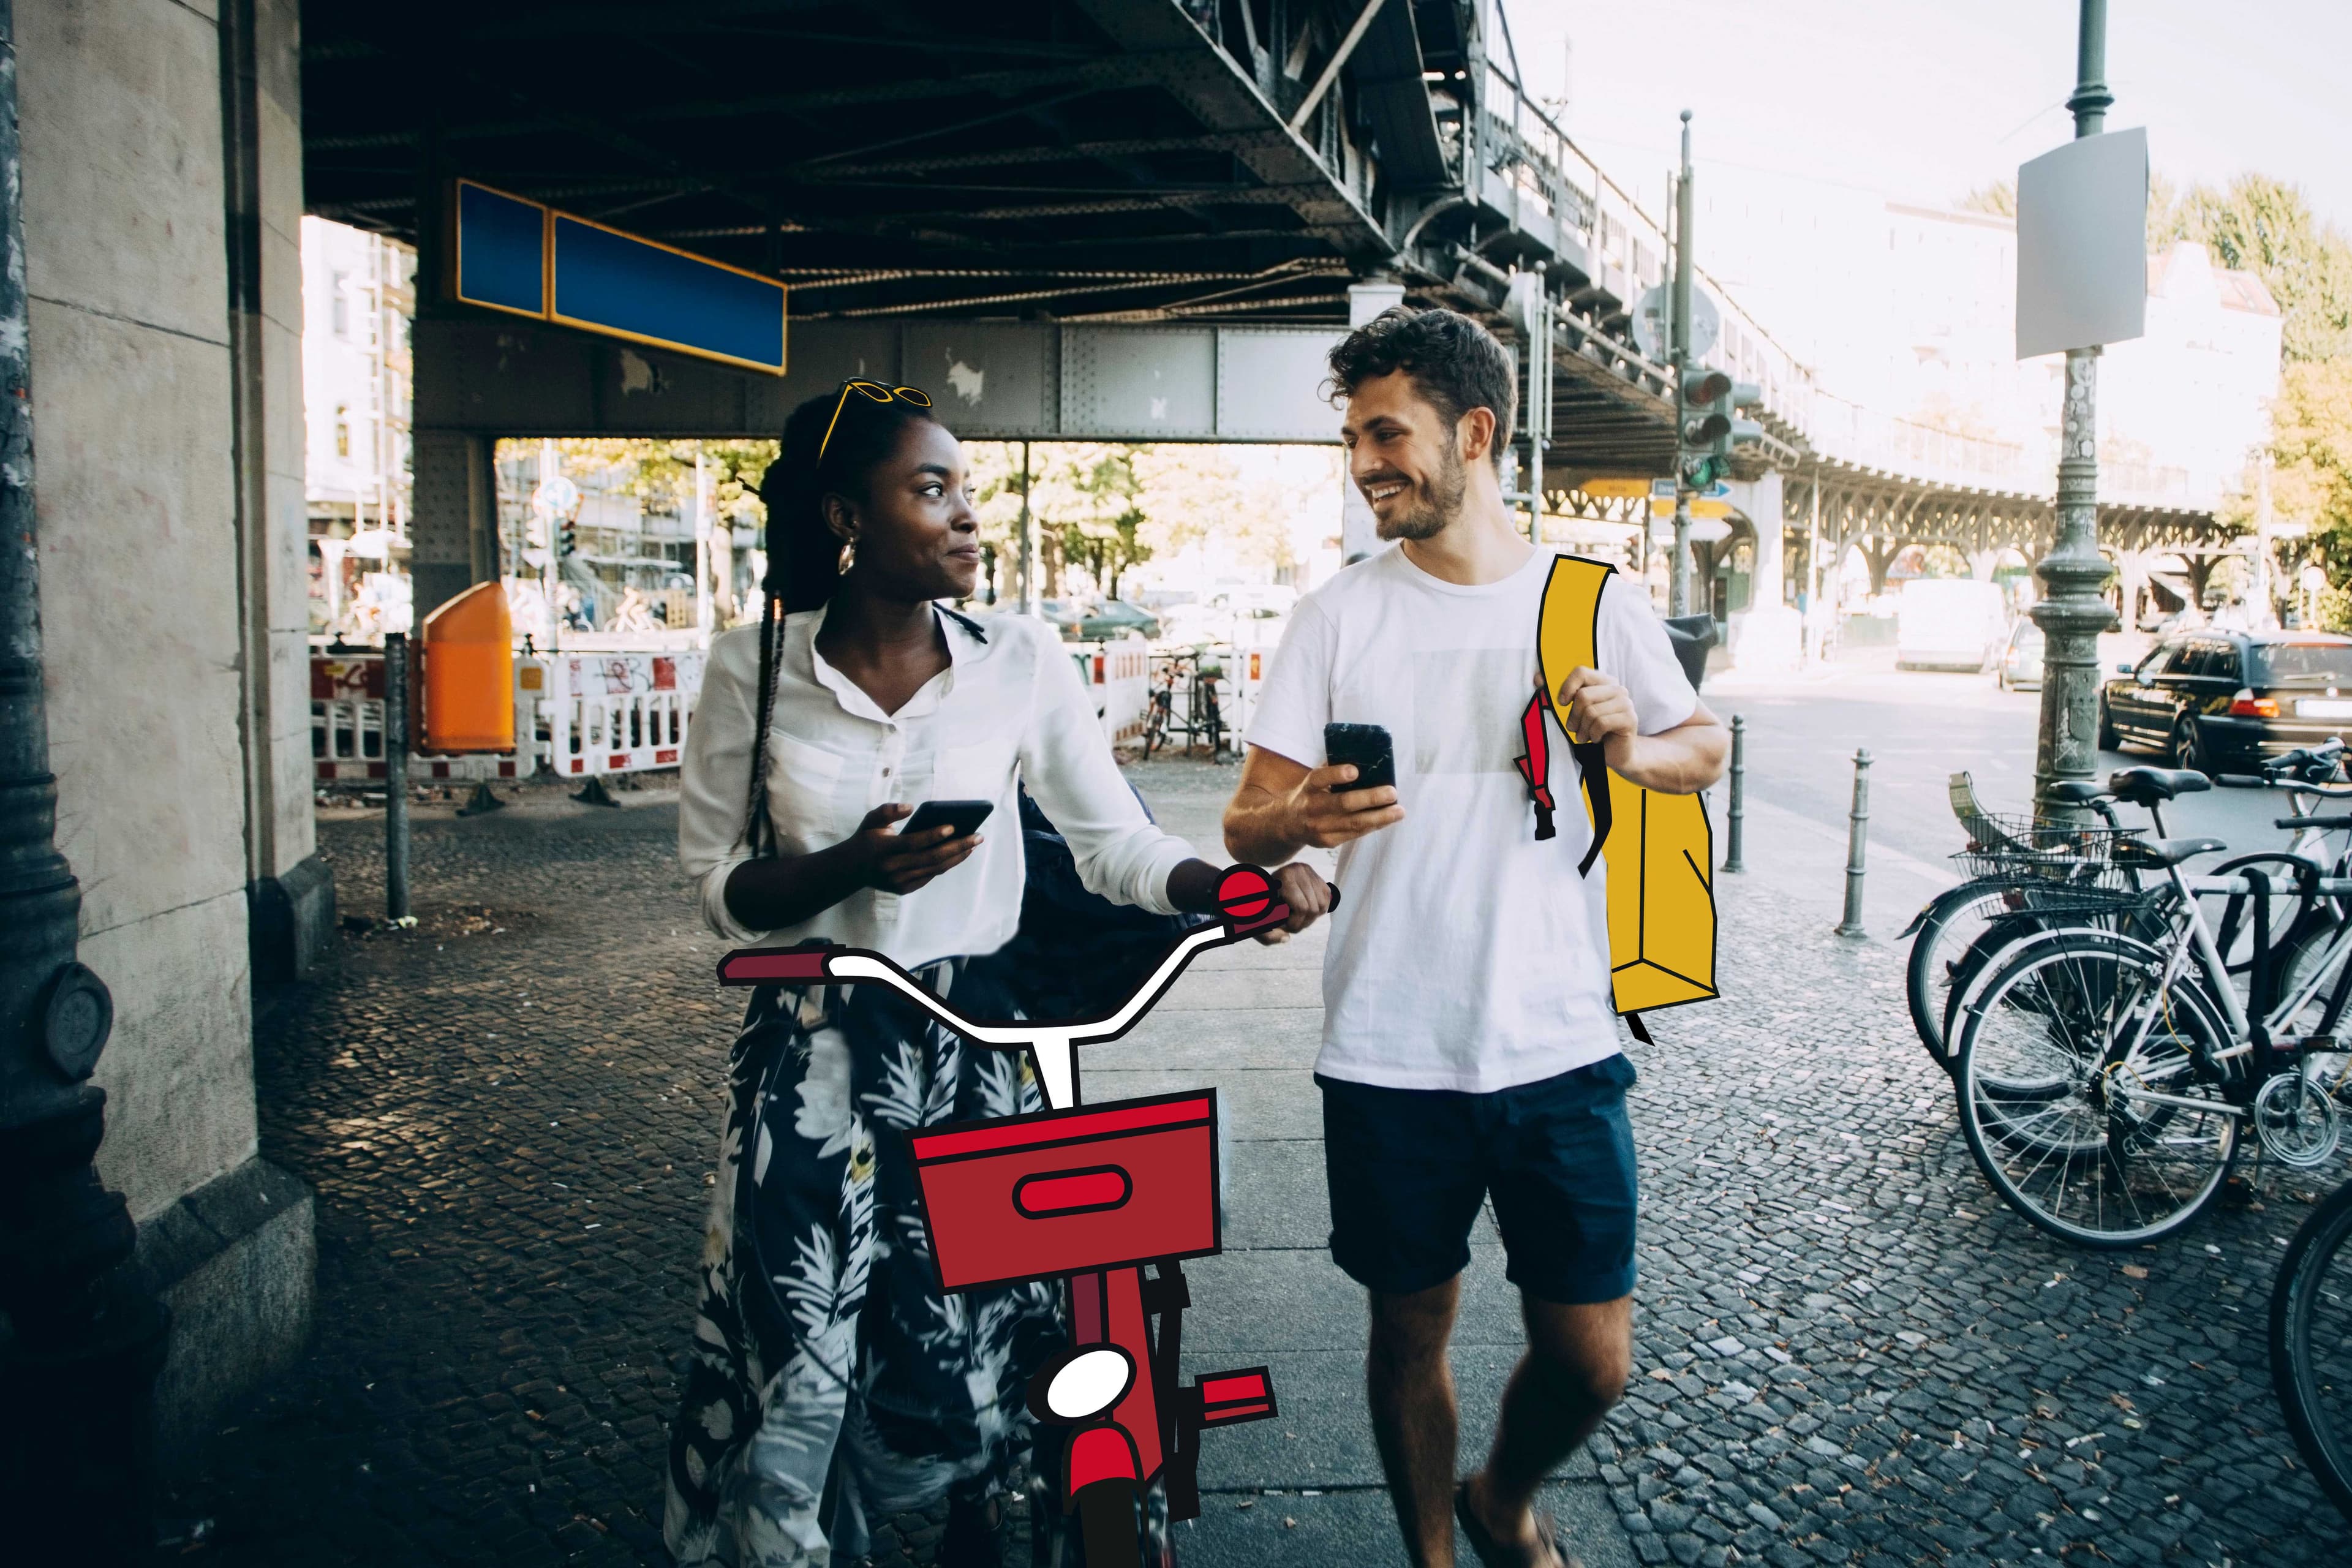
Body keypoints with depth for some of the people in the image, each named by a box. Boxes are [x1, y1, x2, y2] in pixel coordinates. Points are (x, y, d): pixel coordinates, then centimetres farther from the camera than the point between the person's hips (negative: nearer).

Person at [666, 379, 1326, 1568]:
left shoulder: (1020, 662, -4)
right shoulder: (754, 668, -4)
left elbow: (1113, 843, -1)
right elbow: (719, 886, -1)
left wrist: (1236, 887, -19)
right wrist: (851, 867, -20)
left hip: (973, 1047, 1)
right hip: (811, 1056, 0)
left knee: (973, 1340, 7)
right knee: (799, 1369, 2)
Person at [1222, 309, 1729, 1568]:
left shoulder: (1597, 602, 1)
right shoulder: (1338, 616, 0)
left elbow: (1706, 750, 15)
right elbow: (1245, 824, -1)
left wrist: (1632, 746, -9)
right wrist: (1304, 818, -26)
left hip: (1560, 1049, 1)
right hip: (1387, 1057, 0)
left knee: (1591, 1362, 7)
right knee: (1410, 1335, 13)